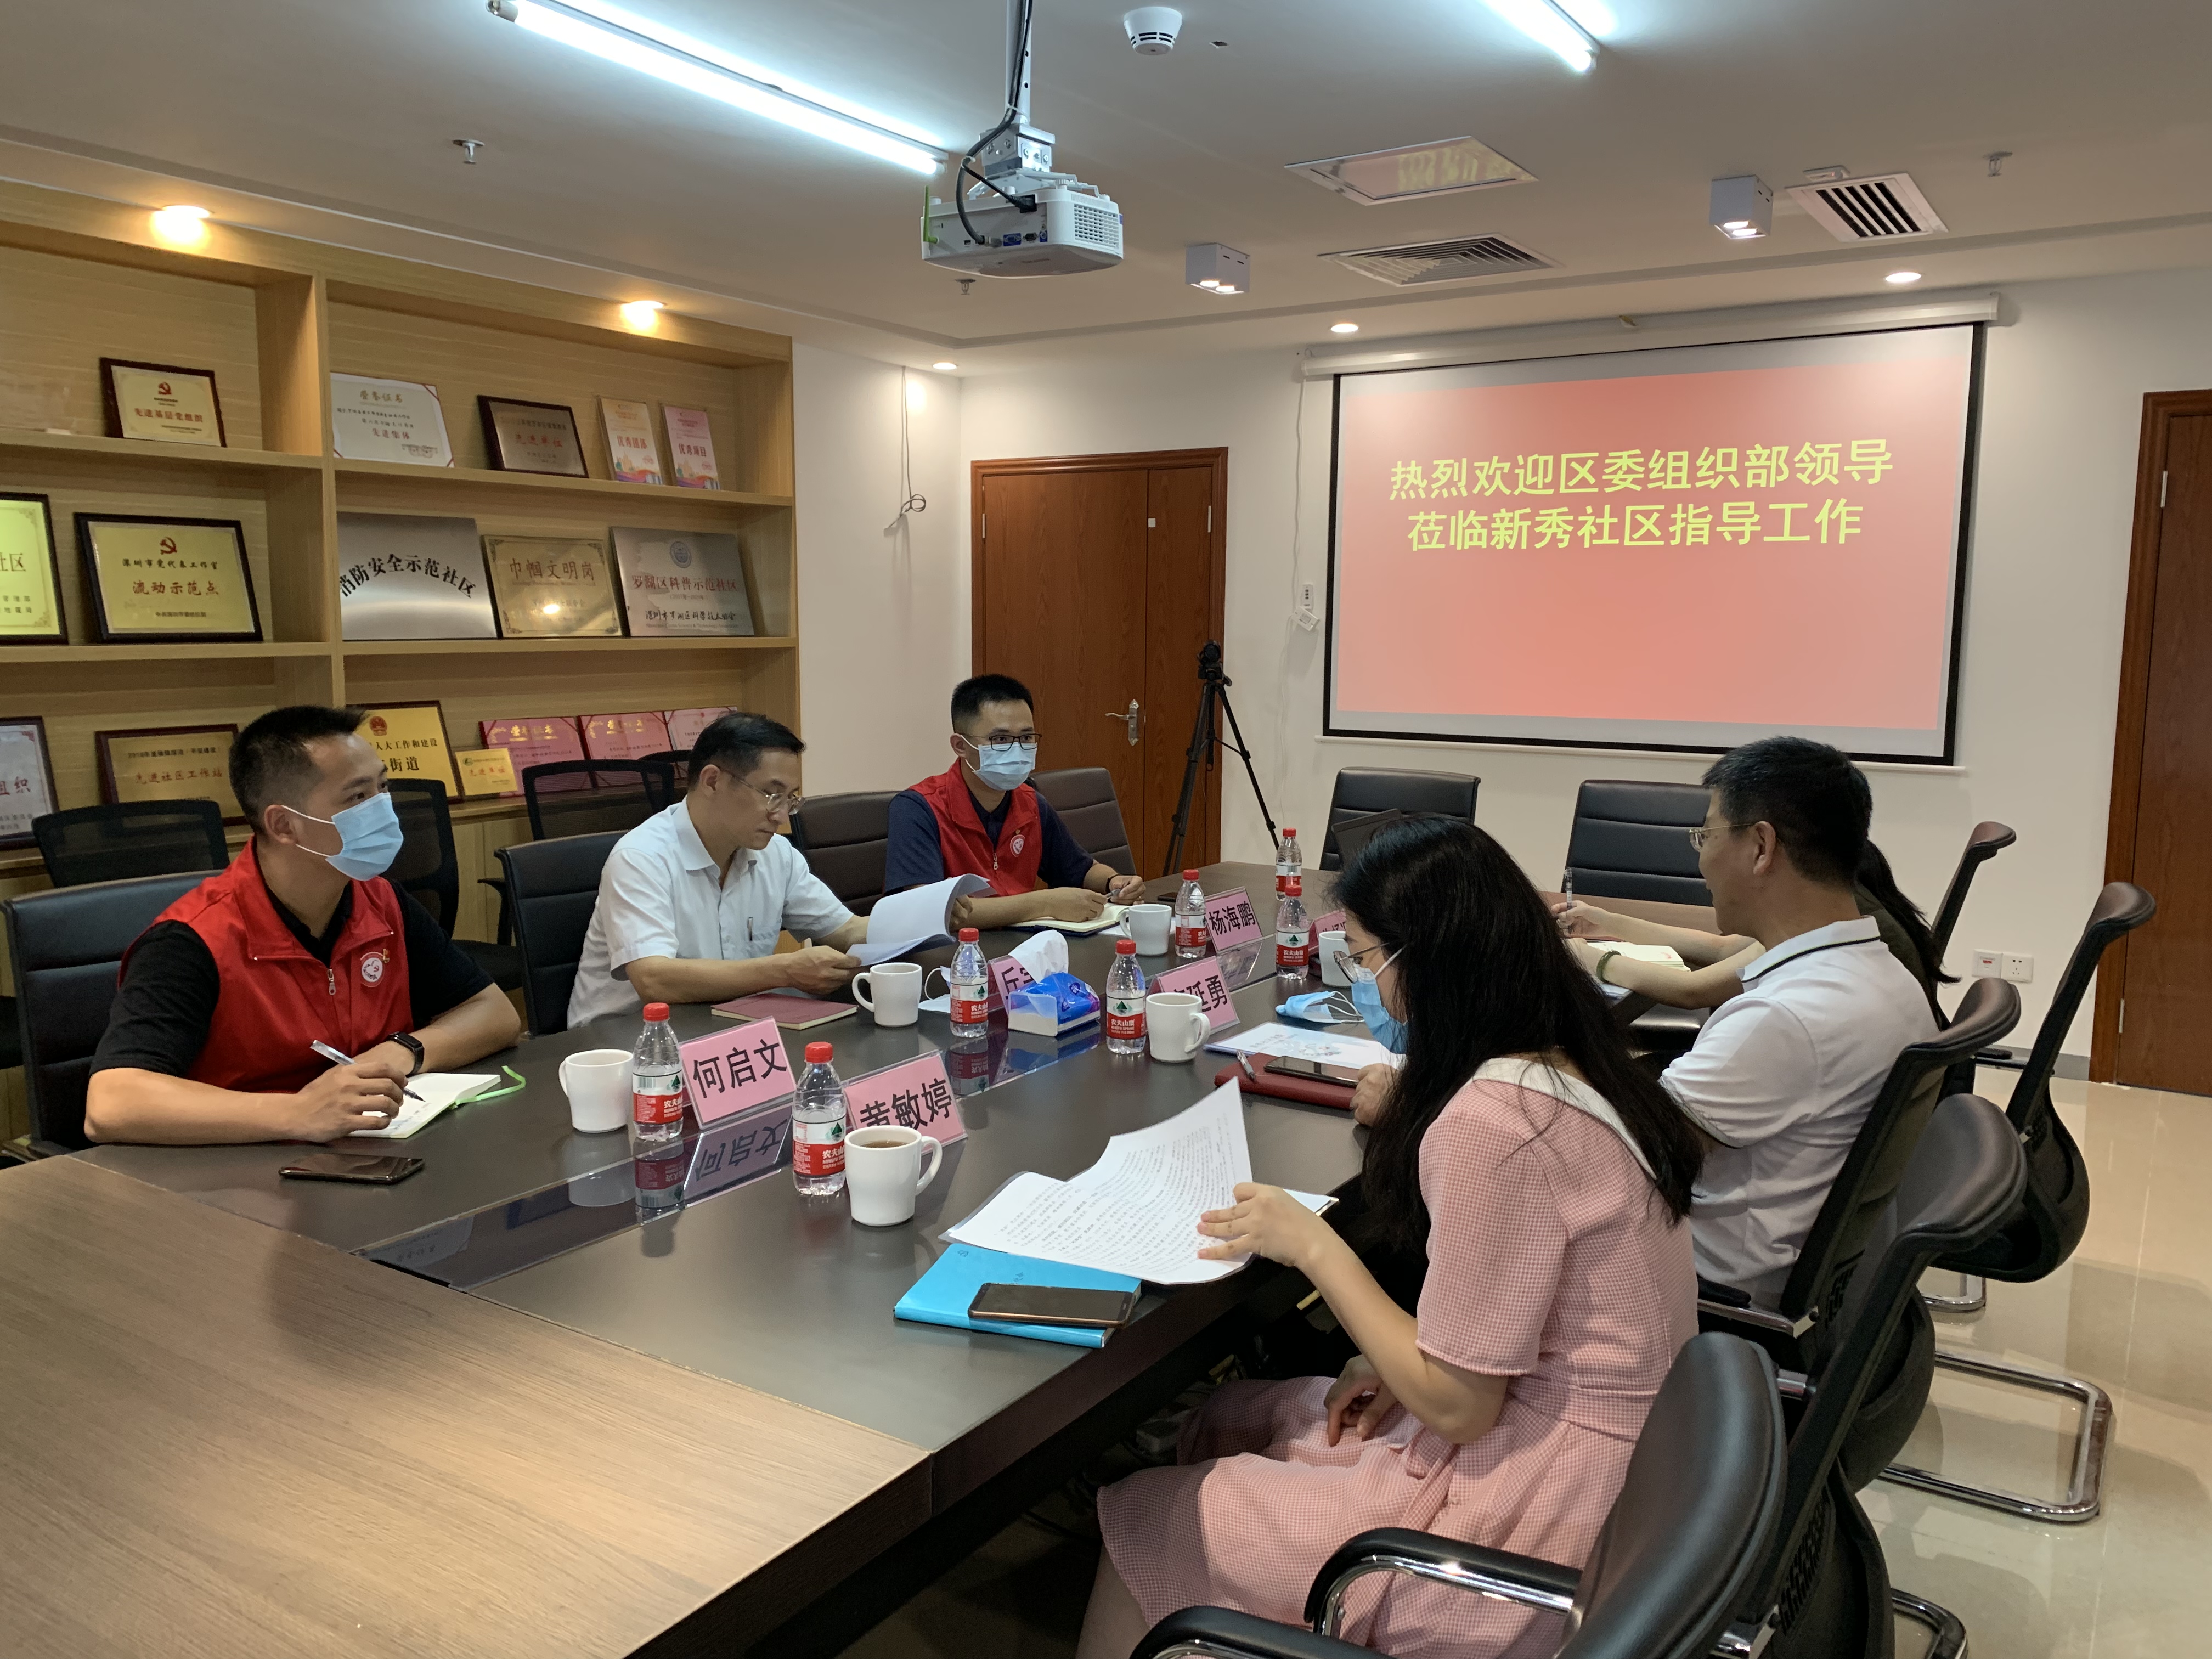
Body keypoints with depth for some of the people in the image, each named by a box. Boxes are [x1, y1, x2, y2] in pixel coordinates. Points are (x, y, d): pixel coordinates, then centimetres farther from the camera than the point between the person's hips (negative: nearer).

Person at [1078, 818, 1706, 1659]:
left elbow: (1455, 1405, -21)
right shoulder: (1572, 1066, 0)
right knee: (1229, 1419, 20)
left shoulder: (1491, 1123, -28)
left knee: (1140, 1519, 2)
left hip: (1536, 1510, -9)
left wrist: (1314, 1245, -13)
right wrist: (1400, 1363, 3)